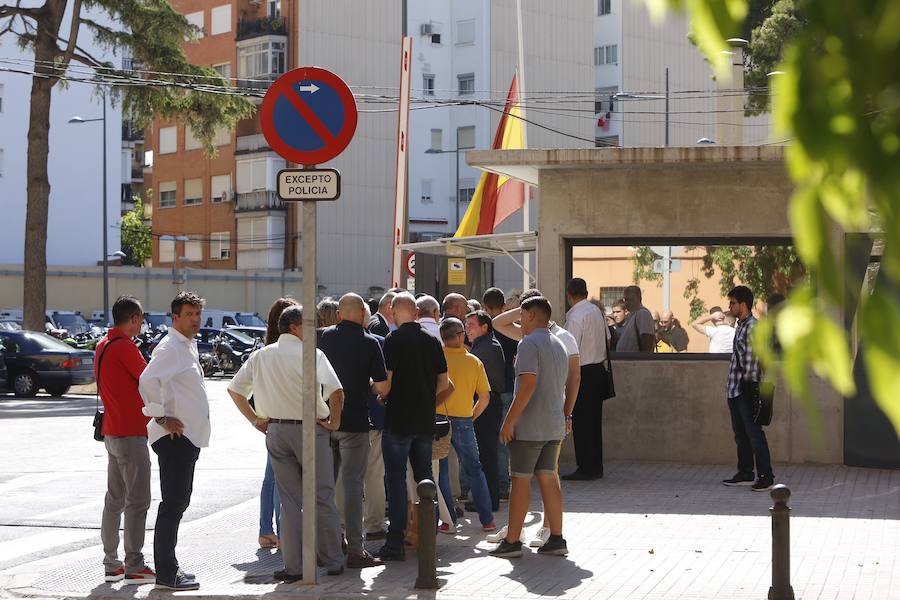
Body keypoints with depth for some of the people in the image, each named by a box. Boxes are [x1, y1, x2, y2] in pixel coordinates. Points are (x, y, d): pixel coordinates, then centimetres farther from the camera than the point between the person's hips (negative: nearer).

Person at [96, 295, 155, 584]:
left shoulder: (102, 346, 12)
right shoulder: (125, 347, -17)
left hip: (111, 431, 10)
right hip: (131, 433, -10)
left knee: (114, 499, 12)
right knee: (137, 501, -6)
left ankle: (111, 564, 16)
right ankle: (134, 567, -6)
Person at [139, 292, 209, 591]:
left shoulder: (189, 346, 17)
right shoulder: (170, 347, -14)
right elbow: (148, 380, -28)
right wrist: (161, 418, -22)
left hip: (189, 436, 10)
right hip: (175, 437, -10)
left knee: (178, 503, 15)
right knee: (173, 504, -8)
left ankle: (169, 567, 24)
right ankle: (166, 574, -6)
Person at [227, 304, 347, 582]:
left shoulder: (260, 356, 7)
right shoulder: (311, 354, -9)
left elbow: (234, 389, 11)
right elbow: (336, 391, -20)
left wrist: (255, 420, 14)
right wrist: (334, 422, -6)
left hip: (276, 431, 4)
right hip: (309, 429, -4)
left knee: (289, 499, 9)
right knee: (322, 497, 6)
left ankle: (293, 566, 7)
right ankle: (333, 561, 12)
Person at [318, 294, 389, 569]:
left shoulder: (325, 337, 2)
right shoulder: (369, 342, -7)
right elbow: (382, 387, -9)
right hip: (354, 422, -3)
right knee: (352, 484, -1)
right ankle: (355, 550, -3)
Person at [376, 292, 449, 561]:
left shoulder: (393, 340, -11)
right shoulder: (432, 341, 7)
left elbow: (385, 381, -16)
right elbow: (443, 382, 10)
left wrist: (382, 396, 4)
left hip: (398, 420, -5)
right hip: (426, 420, 5)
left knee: (396, 479, -2)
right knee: (425, 477, 14)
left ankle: (396, 542, -4)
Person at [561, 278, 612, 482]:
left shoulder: (575, 317, -17)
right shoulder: (597, 311, 9)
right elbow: (607, 338, 18)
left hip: (583, 373, -8)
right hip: (599, 369, 8)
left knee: (581, 422, -3)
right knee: (594, 420, 13)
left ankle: (585, 469, -1)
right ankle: (596, 467, 17)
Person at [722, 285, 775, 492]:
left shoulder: (753, 327, -13)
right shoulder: (741, 326, 16)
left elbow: (752, 359, -17)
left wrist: (749, 386, -20)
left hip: (746, 389, -10)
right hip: (735, 389, 10)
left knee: (754, 433, -7)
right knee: (740, 434, 13)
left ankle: (766, 476, -4)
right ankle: (745, 474, 20)